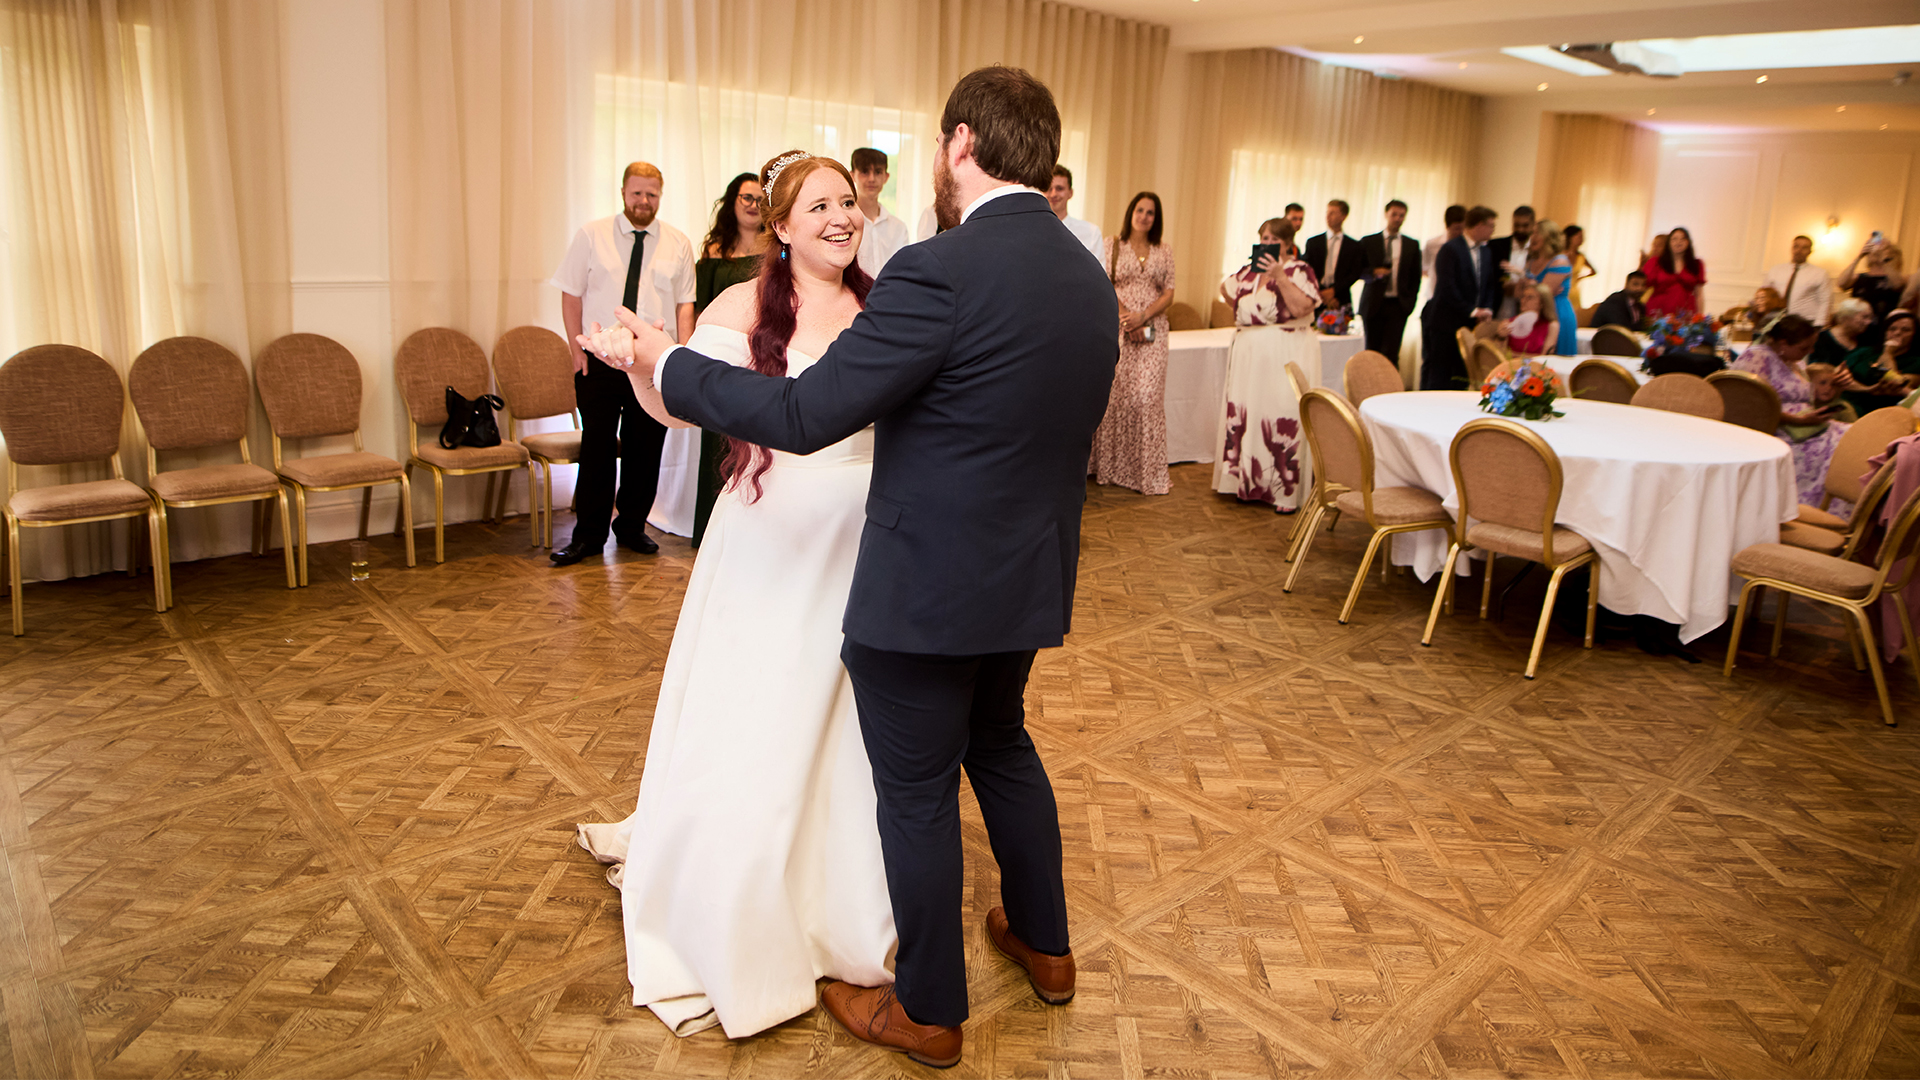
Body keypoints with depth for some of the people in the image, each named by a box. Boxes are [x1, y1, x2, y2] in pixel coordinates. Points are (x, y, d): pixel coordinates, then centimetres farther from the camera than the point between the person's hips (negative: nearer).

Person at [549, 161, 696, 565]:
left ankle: (632, 526, 21)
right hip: (599, 357, -1)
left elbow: (684, 303, 7)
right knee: (597, 445, -1)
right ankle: (589, 534, 10)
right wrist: (578, 348, -4)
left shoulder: (678, 243, 8)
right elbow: (571, 294, 4)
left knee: (646, 445, 6)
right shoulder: (591, 236, 4)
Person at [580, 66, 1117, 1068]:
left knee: (918, 794, 10)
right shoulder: (1091, 278, 4)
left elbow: (804, 413, -22)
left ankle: (928, 1010, 30)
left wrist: (662, 361, -8)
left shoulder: (939, 272, -22)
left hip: (927, 590, -8)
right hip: (1031, 580, 8)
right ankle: (1042, 943, 45)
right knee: (1001, 745, 28)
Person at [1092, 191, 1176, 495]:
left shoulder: (1164, 251, 11)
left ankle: (1148, 472, 1)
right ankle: (1112, 467, 9)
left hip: (1153, 330, 1)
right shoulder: (1112, 245, 6)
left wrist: (1142, 316, -10)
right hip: (1118, 329, -1)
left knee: (1148, 396, -5)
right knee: (1116, 395, -3)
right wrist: (1125, 317, -12)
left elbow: (1169, 294, 6)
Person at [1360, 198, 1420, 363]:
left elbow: (1416, 277, 12)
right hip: (1373, 304, 0)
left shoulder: (1412, 245, 11)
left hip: (1398, 305, 0)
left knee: (1391, 353, -11)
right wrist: (1374, 272, -14)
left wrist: (1410, 302, 3)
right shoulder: (1368, 242, 7)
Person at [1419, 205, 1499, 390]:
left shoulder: (1486, 253, 14)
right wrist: (1472, 311, -15)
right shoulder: (1450, 249, -10)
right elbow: (1447, 288, -17)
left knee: (1461, 375, 4)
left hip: (1471, 323, 7)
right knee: (1437, 377, -3)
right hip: (1445, 322, -7)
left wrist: (1487, 310, -1)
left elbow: (1490, 285, 18)